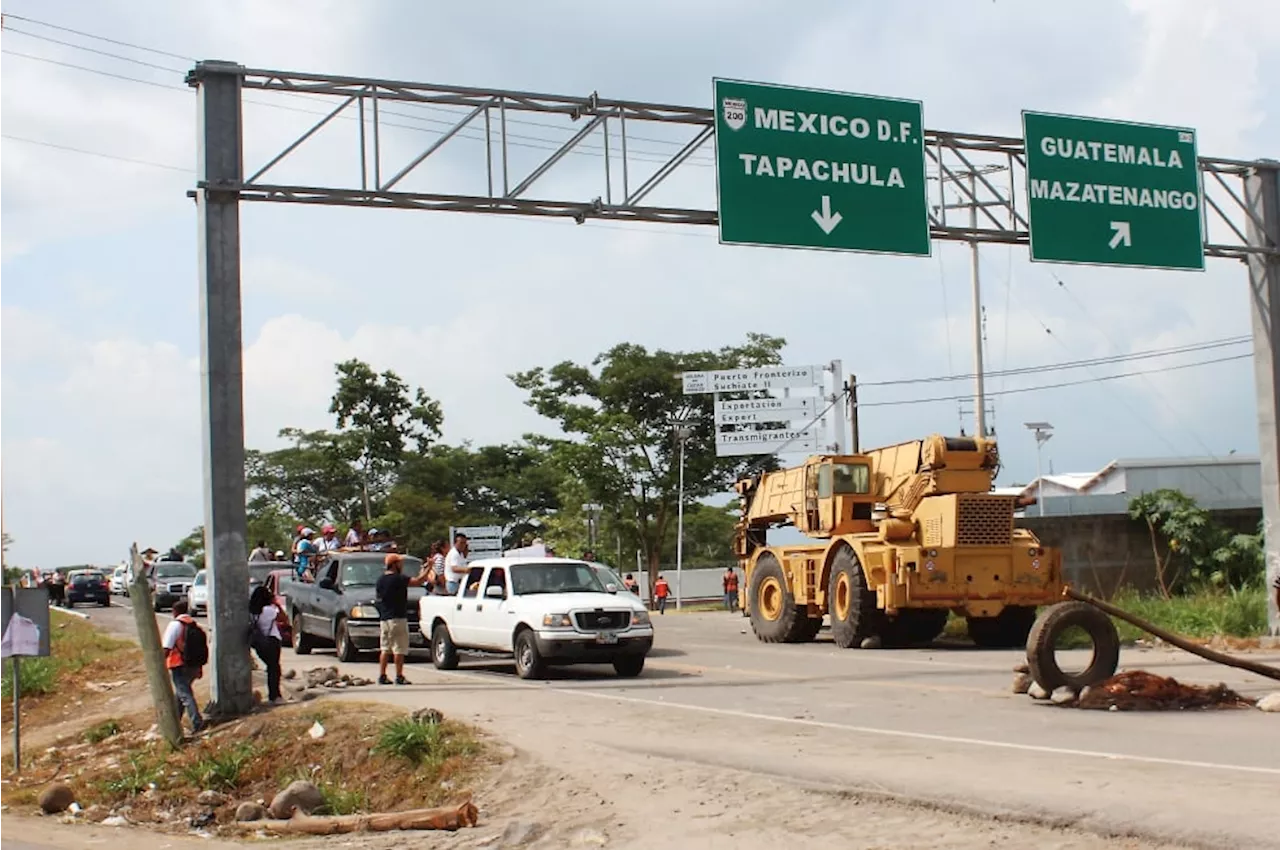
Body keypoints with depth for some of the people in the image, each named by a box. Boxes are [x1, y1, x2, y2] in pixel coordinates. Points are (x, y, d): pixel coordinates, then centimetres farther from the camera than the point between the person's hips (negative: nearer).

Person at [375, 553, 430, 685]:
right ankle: (399, 677, -4)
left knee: (385, 648, 11)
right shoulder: (398, 579, -13)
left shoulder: (380, 580, 11)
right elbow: (418, 581, -19)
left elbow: (377, 599, 18)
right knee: (399, 649, -4)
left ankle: (382, 676, 9)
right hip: (397, 619, -8)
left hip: (384, 619, 8)